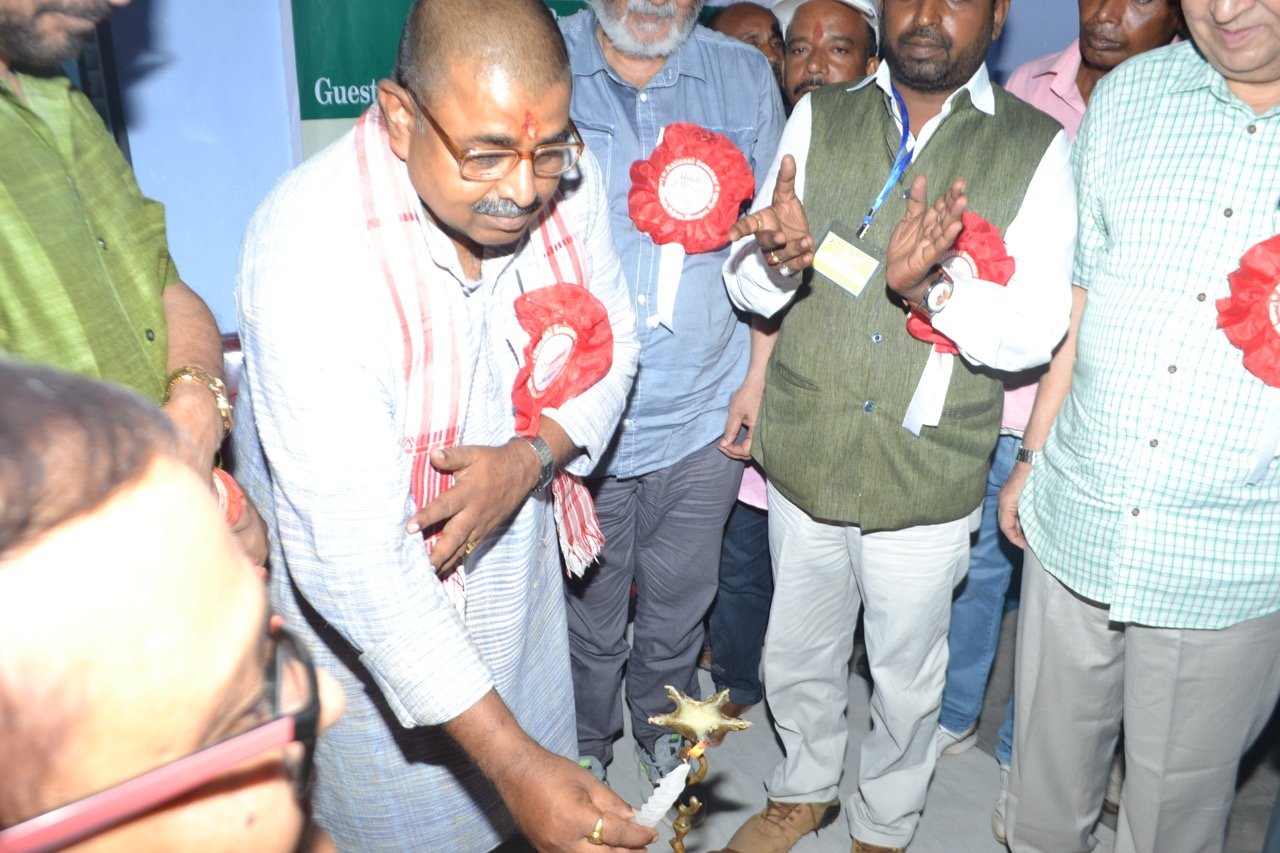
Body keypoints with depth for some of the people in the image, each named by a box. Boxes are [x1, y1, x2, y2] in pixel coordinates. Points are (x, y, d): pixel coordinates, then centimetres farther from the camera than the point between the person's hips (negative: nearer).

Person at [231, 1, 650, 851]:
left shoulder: (565, 180, -19)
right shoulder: (310, 250, -34)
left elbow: (608, 345, -2)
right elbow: (351, 556, -35)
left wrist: (531, 456, -23)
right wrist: (514, 761, -37)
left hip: (510, 542, 5)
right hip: (358, 592, -4)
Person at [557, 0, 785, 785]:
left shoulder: (746, 77, 3)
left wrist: (759, 380, -3)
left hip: (702, 415, 2)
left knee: (679, 601, 20)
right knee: (586, 608, 16)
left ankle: (663, 723, 49)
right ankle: (587, 743, 45)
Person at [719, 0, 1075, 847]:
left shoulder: (1037, 149, -6)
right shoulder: (818, 118, 1)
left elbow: (1035, 332, -12)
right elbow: (749, 285, -2)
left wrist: (932, 284, -30)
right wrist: (778, 259, -26)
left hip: (926, 480, -2)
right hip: (803, 458, 2)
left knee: (906, 679, 18)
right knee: (798, 656, 21)